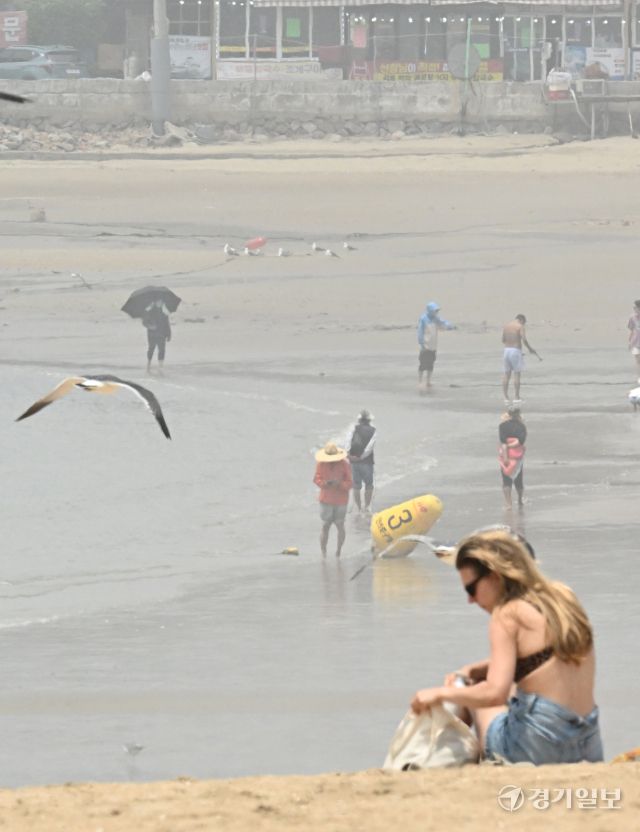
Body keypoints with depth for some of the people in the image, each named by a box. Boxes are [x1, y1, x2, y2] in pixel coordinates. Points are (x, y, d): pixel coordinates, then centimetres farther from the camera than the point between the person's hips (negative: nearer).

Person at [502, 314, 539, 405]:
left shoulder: (506, 326, 11)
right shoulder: (520, 327, -8)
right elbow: (524, 340, -17)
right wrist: (530, 349, -2)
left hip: (507, 350, 6)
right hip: (516, 351, -6)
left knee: (507, 374, 8)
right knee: (517, 374, -2)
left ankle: (506, 398, 7)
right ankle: (517, 398, -3)